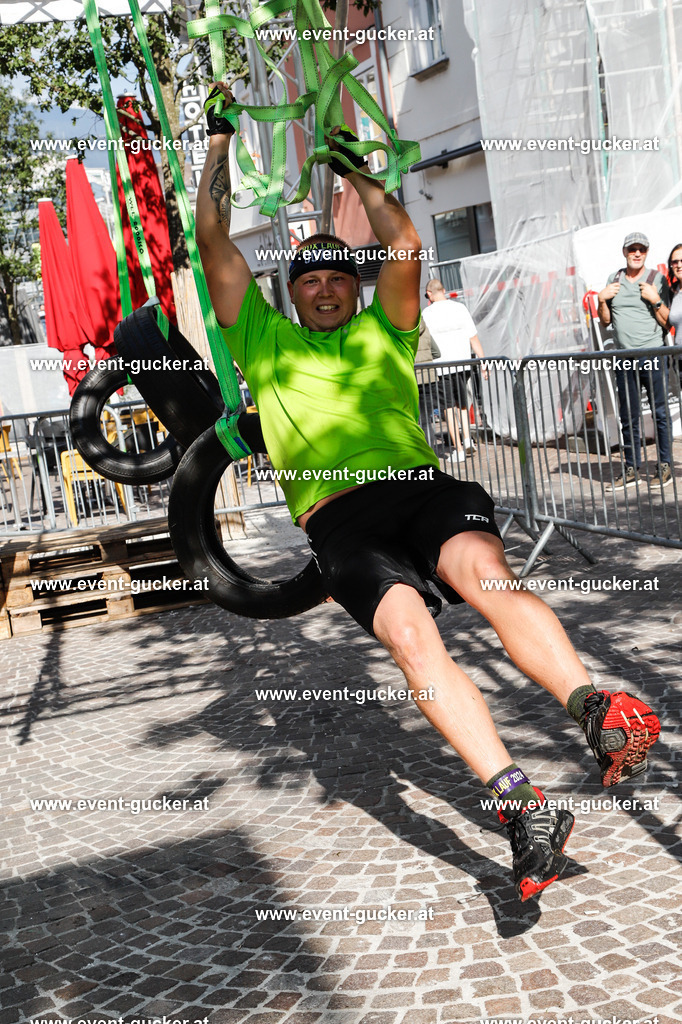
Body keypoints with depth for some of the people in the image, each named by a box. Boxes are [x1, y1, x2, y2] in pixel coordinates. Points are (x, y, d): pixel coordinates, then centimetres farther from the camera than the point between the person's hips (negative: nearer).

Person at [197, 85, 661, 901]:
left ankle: (596, 714, -52)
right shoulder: (266, 342, 27)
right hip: (339, 519, -2)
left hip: (421, 487, 2)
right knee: (411, 634, -28)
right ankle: (519, 805, -41)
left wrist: (352, 168, 30)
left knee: (487, 575, -31)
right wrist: (218, 141, 31)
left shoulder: (382, 334, 31)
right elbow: (215, 243, 25)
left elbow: (406, 246, 21)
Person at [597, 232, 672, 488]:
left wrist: (656, 300, -16)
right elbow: (606, 320, 17)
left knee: (660, 412, -3)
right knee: (628, 416, 7)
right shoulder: (614, 279, 12)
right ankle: (631, 468, 13)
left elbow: (667, 322, -3)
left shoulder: (657, 279, 0)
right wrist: (601, 299, 0)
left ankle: (664, 465, 6)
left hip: (652, 354, -4)